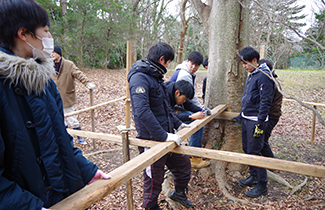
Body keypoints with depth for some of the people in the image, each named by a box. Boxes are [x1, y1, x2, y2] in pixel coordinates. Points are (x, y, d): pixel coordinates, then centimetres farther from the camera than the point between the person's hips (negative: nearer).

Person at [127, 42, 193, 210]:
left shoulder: (155, 76, 12)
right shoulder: (139, 77, -20)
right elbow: (142, 112, -31)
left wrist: (177, 123, 17)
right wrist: (164, 136, -31)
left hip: (165, 136, 9)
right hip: (151, 140, -9)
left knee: (183, 164, 20)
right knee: (154, 179, 9)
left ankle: (179, 193, 45)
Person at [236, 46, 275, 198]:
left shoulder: (264, 76, -15)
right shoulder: (251, 75, 14)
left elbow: (266, 101, -19)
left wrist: (260, 124, -21)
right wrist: (241, 115, 22)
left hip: (256, 120, -9)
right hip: (246, 119, 9)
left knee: (254, 152, -4)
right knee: (247, 149, 16)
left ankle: (262, 185, 9)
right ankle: (253, 177, 32)